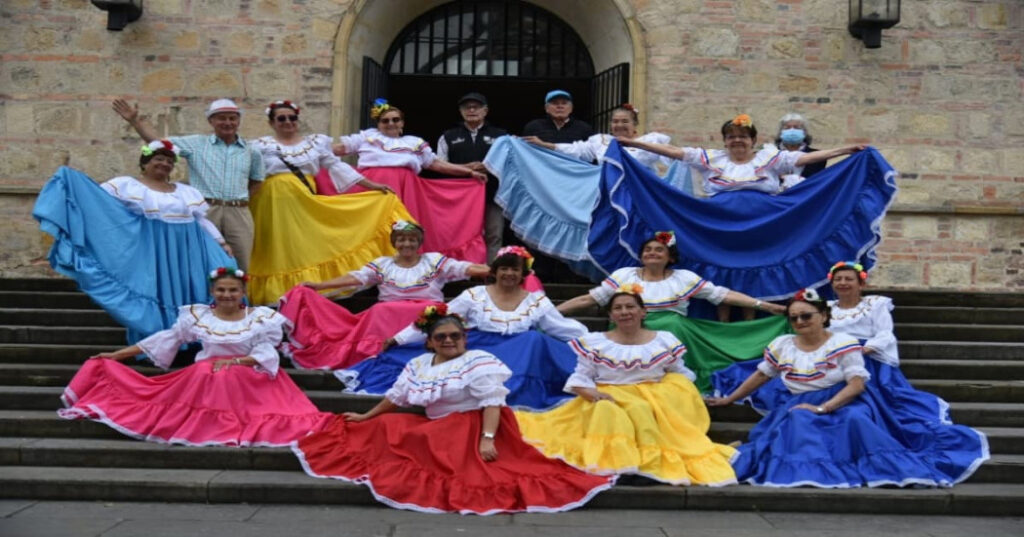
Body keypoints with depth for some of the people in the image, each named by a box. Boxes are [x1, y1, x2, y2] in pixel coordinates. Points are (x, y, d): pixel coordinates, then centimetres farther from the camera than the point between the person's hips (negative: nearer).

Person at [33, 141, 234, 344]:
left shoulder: (187, 192, 14)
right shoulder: (126, 185, 2)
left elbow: (203, 221, 16)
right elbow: (95, 196, -6)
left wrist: (222, 244, 9)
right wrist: (70, 182, -21)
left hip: (181, 256, 4)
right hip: (148, 254, -4)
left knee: (182, 298, 4)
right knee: (151, 297, -2)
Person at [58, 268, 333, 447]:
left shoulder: (260, 318, 3)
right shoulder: (197, 316, 7)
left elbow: (266, 354, -4)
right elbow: (164, 340, 10)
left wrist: (233, 361, -17)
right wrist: (116, 354, 8)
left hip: (248, 379, -2)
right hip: (204, 377, 2)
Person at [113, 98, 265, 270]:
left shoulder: (251, 151, 14)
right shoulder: (196, 144, 9)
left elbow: (256, 179, 25)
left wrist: (244, 197, 8)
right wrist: (135, 120, -3)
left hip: (239, 214, 2)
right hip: (204, 211, -2)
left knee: (241, 268, 2)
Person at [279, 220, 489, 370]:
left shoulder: (434, 261, 10)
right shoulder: (382, 264, 13)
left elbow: (464, 268, 1)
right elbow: (355, 278, 4)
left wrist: (491, 270, -13)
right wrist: (319, 285, -7)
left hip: (426, 313, -3)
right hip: (385, 315, 3)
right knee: (380, 312, -29)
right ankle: (375, 351, -29)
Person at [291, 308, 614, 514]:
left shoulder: (479, 363, -9)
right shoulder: (419, 365, 12)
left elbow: (492, 402, -18)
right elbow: (395, 397, 22)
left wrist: (487, 438, -30)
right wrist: (365, 417, 28)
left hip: (473, 428, -8)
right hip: (436, 430, 8)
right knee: (385, 427, 0)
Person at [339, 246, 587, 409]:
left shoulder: (537, 301, 7)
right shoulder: (474, 295, 4)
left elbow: (562, 327, 8)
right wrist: (400, 338, -1)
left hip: (523, 355, 0)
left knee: (535, 341, -30)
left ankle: (513, 397, -37)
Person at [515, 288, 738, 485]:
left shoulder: (665, 340, 10)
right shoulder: (594, 342, 7)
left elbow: (681, 376, 16)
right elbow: (580, 378, 4)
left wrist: (685, 397, -3)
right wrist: (593, 394, -16)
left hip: (659, 398, 1)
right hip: (611, 397, -1)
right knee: (608, 412, -36)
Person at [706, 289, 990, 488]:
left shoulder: (844, 343, -7)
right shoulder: (781, 346, 7)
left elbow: (857, 384, -15)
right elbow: (760, 375, 19)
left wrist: (821, 408, -24)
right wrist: (729, 399, 21)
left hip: (845, 403, -4)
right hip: (804, 406, 4)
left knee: (856, 420, -36)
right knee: (798, 422, -31)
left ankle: (897, 469, -30)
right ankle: (811, 472, -39)